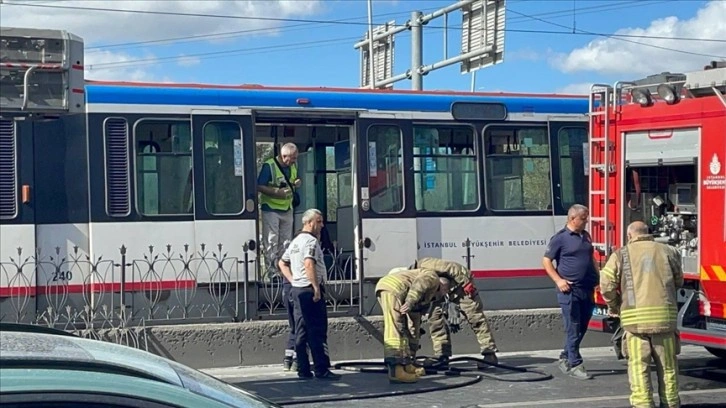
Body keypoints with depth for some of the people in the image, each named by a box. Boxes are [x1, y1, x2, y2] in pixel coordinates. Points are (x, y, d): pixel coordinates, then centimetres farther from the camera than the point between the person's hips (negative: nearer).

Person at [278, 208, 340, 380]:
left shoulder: (295, 241, 18)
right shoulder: (311, 241, -12)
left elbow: (282, 263, 26)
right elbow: (309, 264, -26)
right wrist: (317, 288, -22)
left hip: (297, 290, 9)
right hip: (310, 290, -9)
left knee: (301, 332, 9)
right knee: (318, 332, -7)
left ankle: (303, 370, 11)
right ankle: (322, 370, -7)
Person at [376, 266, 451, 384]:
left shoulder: (427, 297, 35)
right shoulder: (433, 277, 10)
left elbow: (414, 321, 37)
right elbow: (419, 283, -14)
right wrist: (410, 302, -27)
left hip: (382, 289, 10)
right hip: (392, 288, -10)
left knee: (404, 330, 17)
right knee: (395, 330, -16)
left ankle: (406, 365, 20)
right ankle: (395, 371, -23)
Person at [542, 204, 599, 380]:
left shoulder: (586, 236, 15)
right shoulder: (560, 238, -7)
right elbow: (546, 261, -5)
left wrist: (598, 278, 13)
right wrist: (558, 280, -14)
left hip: (587, 289, 7)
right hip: (570, 290, -7)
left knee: (582, 328, 12)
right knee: (573, 329, -4)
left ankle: (565, 358, 25)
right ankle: (575, 365, 1)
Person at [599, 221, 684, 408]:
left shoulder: (621, 254, 5)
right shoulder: (667, 251, 10)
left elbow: (606, 285, -2)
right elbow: (678, 281, 18)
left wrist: (614, 306, 15)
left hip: (634, 317, -2)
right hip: (665, 316, 2)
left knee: (639, 365, 3)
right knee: (667, 365, 13)